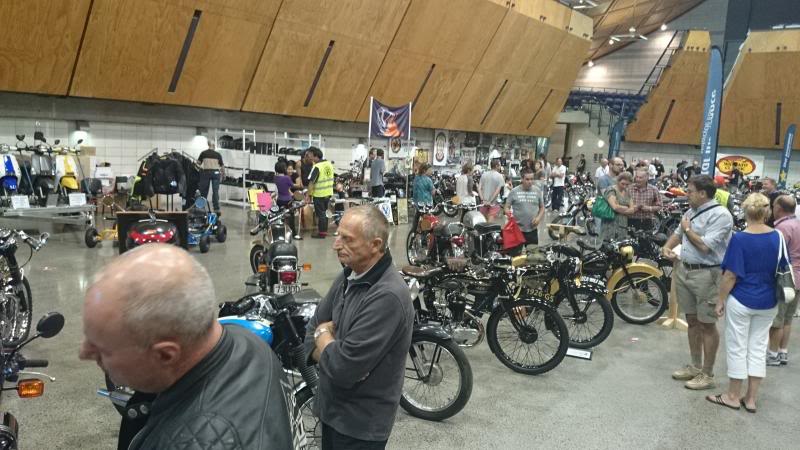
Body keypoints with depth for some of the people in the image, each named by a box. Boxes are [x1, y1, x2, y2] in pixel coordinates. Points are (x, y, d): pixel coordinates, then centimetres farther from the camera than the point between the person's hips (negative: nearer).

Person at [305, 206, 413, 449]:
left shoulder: (388, 296, -29)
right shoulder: (348, 276, 0)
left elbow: (343, 369, -30)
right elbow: (311, 332, 4)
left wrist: (323, 334, -11)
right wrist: (332, 354, -17)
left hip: (360, 424, -7)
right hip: (330, 409, 8)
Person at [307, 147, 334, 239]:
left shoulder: (317, 167, -18)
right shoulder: (329, 164, 4)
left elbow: (311, 182, -19)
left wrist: (308, 195, -15)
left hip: (319, 194, -7)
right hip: (329, 193, 7)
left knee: (320, 214, 3)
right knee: (324, 212, 18)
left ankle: (321, 232, 9)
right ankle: (324, 230, 25)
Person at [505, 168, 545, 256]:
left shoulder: (537, 191, 3)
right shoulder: (514, 191, -3)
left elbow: (542, 207, 11)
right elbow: (507, 207, 0)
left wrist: (539, 217, -7)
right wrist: (508, 213, -23)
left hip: (532, 229, 2)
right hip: (517, 229, -2)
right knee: (515, 254, 3)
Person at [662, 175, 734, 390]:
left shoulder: (720, 215, -15)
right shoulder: (691, 211, 11)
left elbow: (705, 246, -22)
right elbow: (677, 233, 24)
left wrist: (687, 229, -8)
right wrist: (667, 247, 5)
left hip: (706, 274, -8)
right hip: (683, 270, 8)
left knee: (707, 324, 1)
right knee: (692, 320, 16)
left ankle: (707, 374, 11)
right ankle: (695, 366, 29)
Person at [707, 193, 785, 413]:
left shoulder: (739, 239, -17)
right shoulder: (778, 237, -3)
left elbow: (730, 275, -17)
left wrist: (720, 300, -7)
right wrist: (777, 296, 19)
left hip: (741, 301, -5)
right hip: (768, 303, 5)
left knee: (737, 348, 7)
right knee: (758, 348, 13)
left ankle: (733, 397, 18)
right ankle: (751, 399, 19)